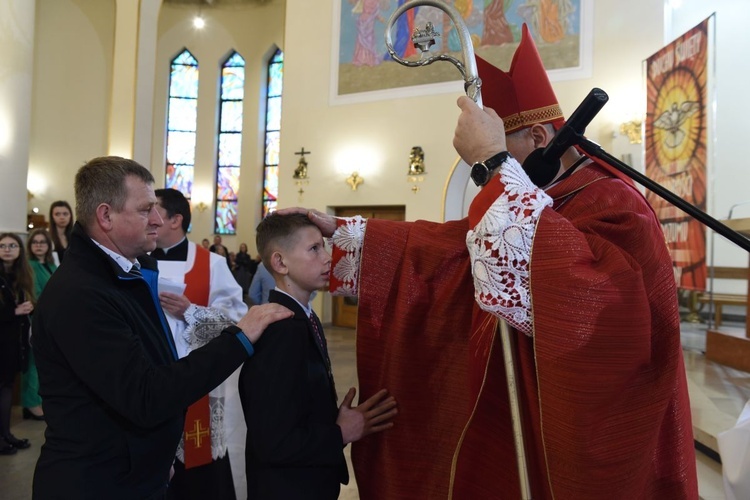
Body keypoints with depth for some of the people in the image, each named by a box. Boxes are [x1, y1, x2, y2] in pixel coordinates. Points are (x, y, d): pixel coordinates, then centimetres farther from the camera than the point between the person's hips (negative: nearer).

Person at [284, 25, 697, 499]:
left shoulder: (616, 206, -19)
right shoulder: (529, 203, 8)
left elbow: (553, 279, -39)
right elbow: (443, 246, 11)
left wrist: (493, 165, -32)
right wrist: (339, 229, 8)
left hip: (578, 439, -8)